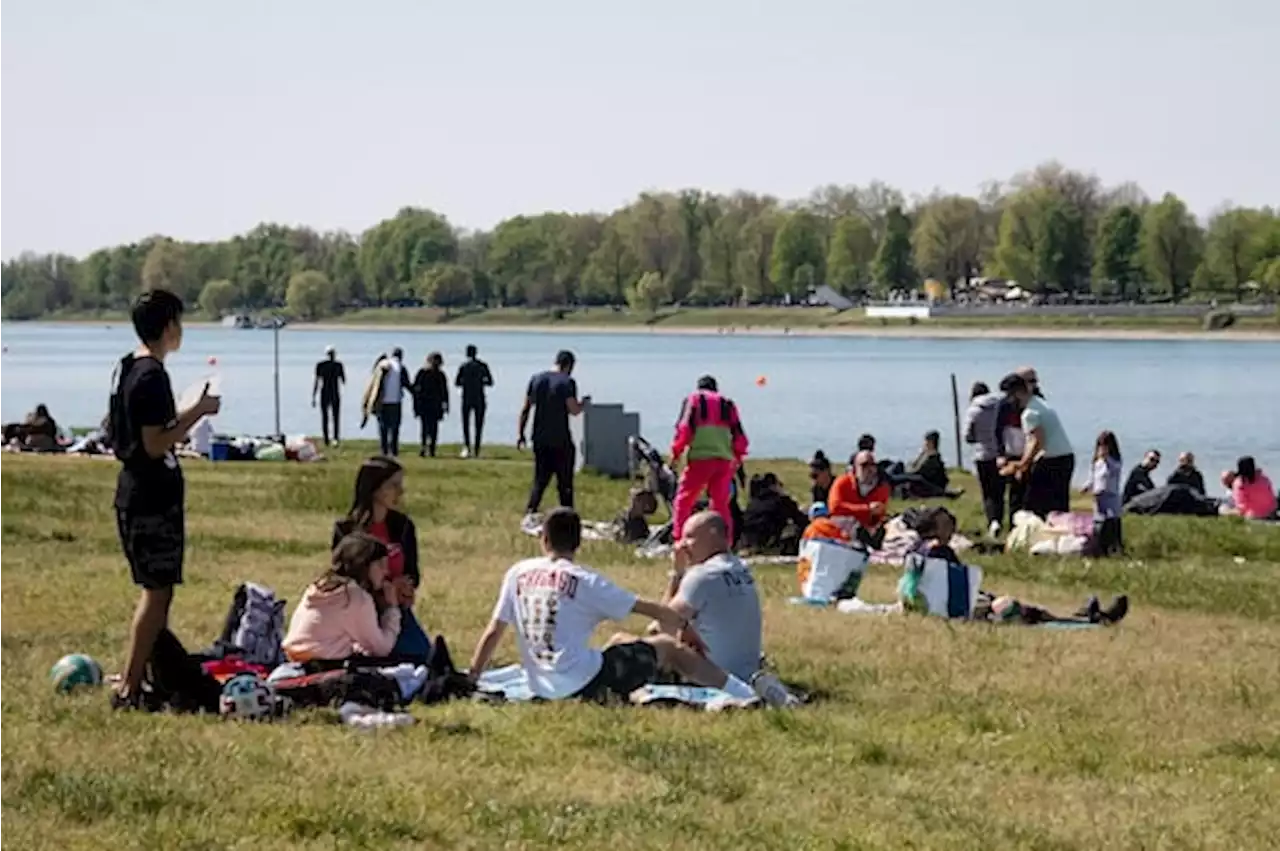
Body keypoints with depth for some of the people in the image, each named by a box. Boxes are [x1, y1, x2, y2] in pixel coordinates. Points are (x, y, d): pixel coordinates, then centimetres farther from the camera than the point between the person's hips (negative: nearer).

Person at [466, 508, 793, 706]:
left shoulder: (518, 574, 7)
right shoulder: (585, 581, -4)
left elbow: (492, 634, 7)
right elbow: (653, 610, 2)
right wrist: (685, 626, 20)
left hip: (543, 690, 5)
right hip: (586, 686, -5)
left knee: (619, 641, 32)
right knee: (668, 646, 13)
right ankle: (749, 693, 7)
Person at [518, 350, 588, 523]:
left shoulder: (536, 379, 6)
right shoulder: (567, 382, -10)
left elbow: (525, 409, 7)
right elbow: (574, 410, -14)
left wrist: (521, 434, 12)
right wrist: (584, 403, 7)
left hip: (540, 440, 5)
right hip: (561, 441, -5)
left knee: (540, 480, 11)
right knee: (565, 483, 6)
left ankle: (529, 513, -3)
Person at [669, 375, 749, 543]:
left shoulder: (693, 399, 8)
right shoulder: (727, 404, 18)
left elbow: (684, 427, -3)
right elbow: (738, 434, 16)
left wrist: (676, 451, 5)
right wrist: (738, 457, 27)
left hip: (700, 458, -4)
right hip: (724, 460, 4)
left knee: (683, 500, 4)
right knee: (720, 503, 11)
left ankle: (679, 540, -4)